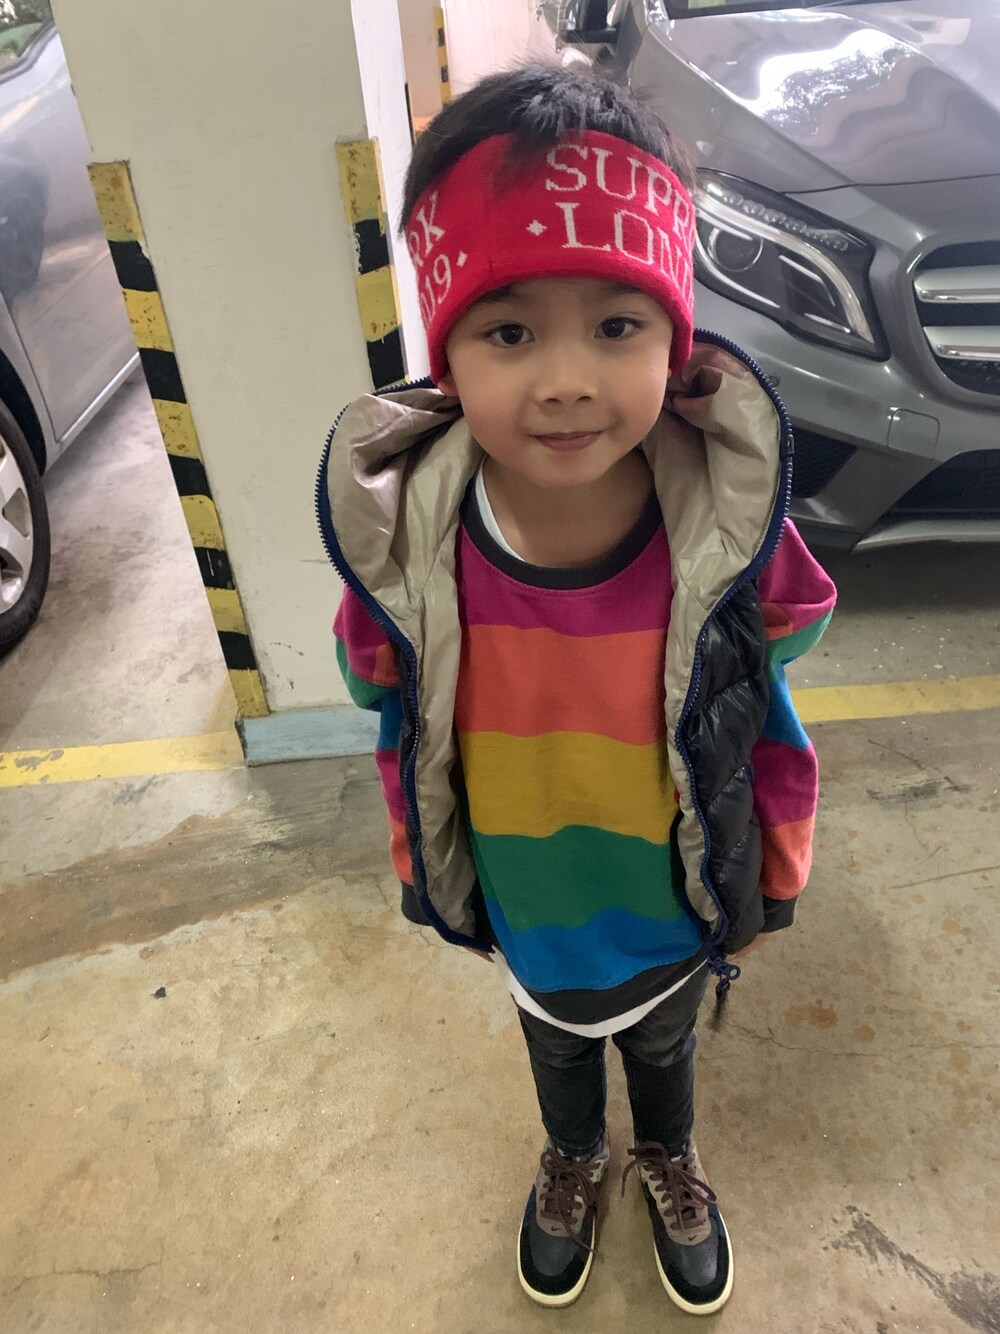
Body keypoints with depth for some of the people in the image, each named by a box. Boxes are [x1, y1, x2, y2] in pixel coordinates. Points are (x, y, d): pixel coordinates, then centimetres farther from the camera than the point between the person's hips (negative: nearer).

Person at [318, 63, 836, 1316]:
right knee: (557, 1051, 32)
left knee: (663, 1046, 32)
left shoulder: (733, 541, -29)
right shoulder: (404, 555, -28)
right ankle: (573, 1160, 68)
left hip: (682, 917, 0)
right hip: (527, 924, 1)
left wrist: (766, 896, -1)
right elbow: (403, 742, -11)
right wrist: (429, 880, 2)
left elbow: (773, 742, -13)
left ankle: (668, 1162, 67)